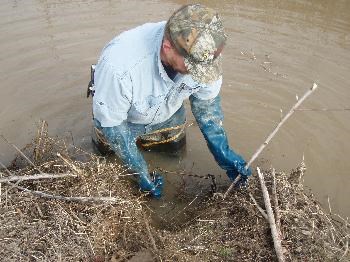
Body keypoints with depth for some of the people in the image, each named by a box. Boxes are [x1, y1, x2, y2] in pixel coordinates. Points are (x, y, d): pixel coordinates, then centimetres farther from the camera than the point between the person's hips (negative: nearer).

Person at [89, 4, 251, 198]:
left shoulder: (201, 51, -32)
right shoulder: (118, 65, -45)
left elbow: (206, 101, -13)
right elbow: (111, 124, -29)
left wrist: (223, 152, -19)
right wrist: (142, 174, -23)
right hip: (119, 116, -2)